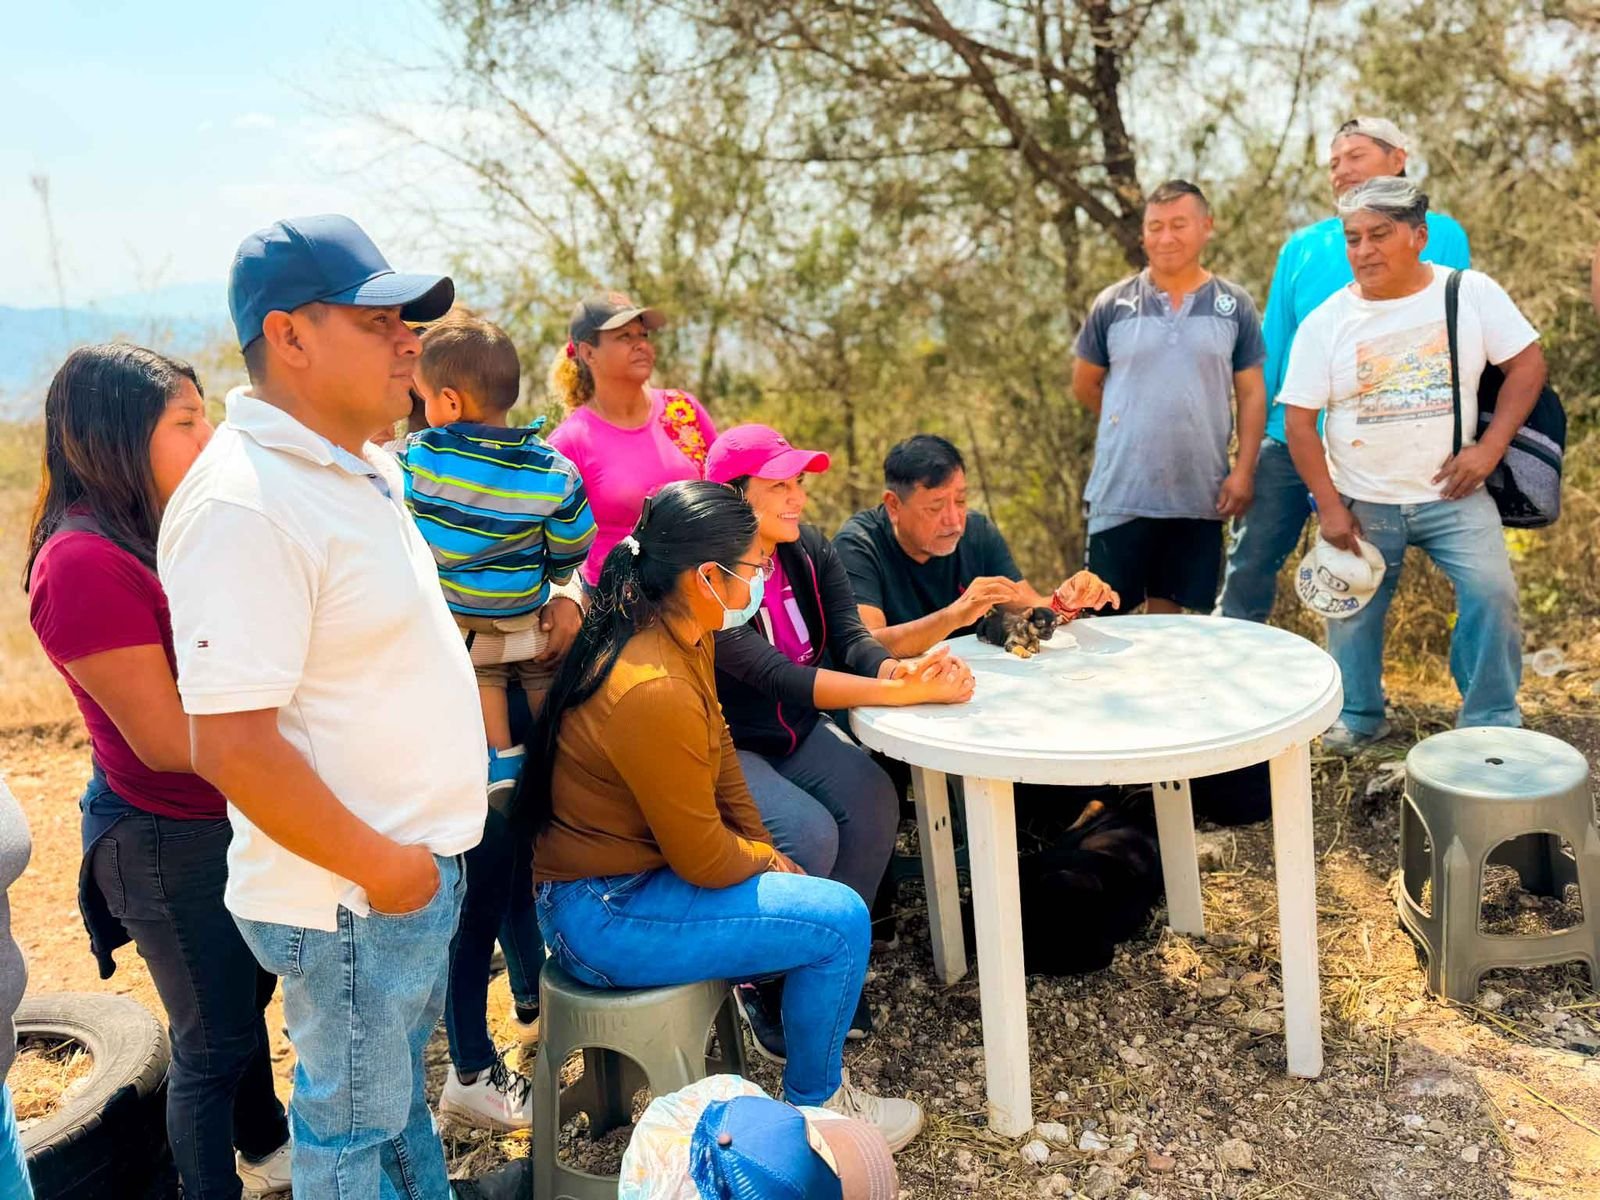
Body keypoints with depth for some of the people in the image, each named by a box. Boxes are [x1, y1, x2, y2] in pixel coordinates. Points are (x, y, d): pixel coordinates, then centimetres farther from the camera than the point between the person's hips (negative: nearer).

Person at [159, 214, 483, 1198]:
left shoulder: (360, 467, 7)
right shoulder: (243, 504, -24)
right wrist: (382, 869, -19)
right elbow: (232, 747, -27)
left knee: (401, 1082, 27)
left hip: (419, 861, 9)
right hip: (350, 897, -9)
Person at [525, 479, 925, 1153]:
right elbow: (705, 860, -23)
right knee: (840, 921, -12)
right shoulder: (653, 692, -31)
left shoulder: (683, 637, -1)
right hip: (599, 919, -10)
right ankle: (815, 1107, 11)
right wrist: (768, 862, -3)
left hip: (637, 866, 10)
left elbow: (719, 748, 11)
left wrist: (767, 848, 4)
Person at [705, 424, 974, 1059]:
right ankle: (764, 984, 0)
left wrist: (899, 668, -39)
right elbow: (779, 678, -35)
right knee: (810, 834, -28)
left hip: (799, 732, 6)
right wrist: (906, 693, -43)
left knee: (874, 802, -19)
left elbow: (851, 636, -15)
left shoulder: (810, 550, -2)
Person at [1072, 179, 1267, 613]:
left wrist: (1243, 472, -4)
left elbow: (1251, 394, 4)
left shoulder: (1235, 305, 3)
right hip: (1121, 493, -1)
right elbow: (1084, 385, 10)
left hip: (1200, 494, 1)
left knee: (1168, 611, 12)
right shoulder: (1113, 304, 1)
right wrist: (1134, 425, 10)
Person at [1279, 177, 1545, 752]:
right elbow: (1299, 420, -6)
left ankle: (1492, 722, 7)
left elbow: (1527, 363, 0)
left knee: (1492, 594, -11)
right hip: (1361, 502, 1)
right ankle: (1358, 717, 28)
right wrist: (1329, 506, -9)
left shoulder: (1472, 293, -4)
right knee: (1354, 609, 7)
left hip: (1452, 493, 0)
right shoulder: (1326, 322, -6)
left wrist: (1489, 447, -11)